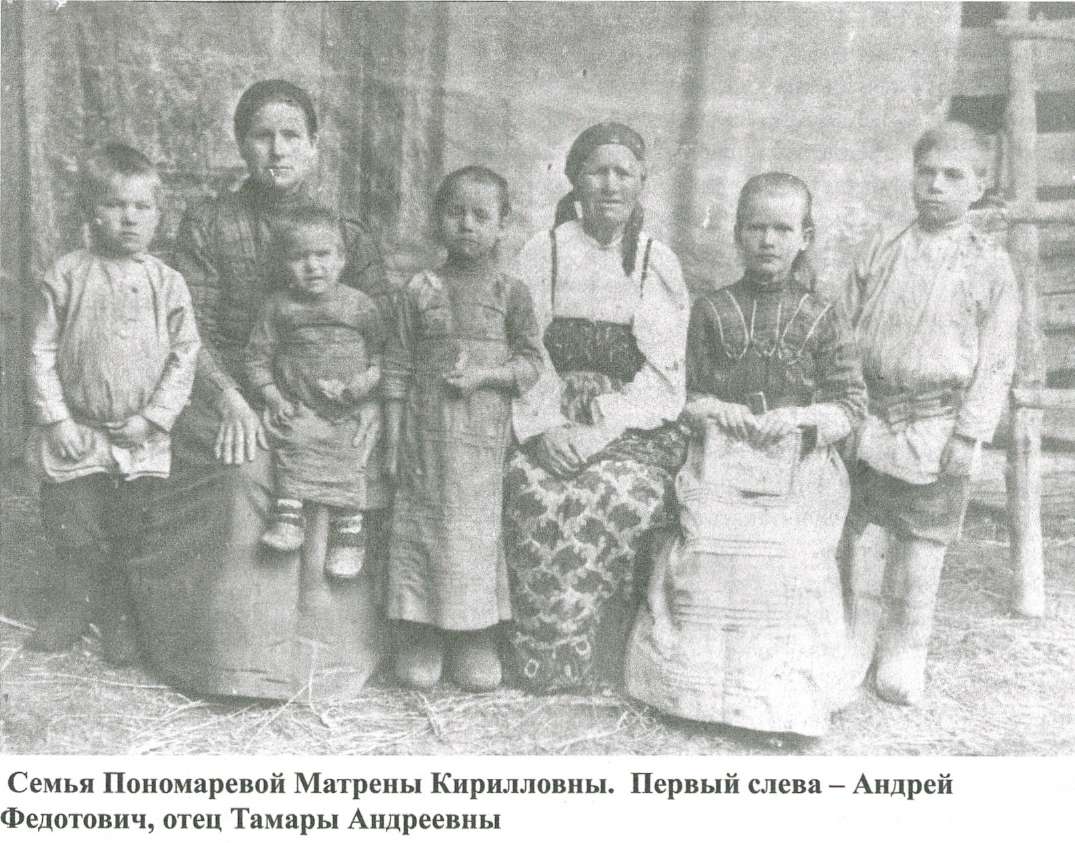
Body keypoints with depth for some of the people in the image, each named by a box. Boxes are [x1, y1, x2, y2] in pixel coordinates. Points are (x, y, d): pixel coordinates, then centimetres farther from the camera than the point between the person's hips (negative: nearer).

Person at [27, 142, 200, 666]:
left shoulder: (167, 283, -2)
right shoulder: (66, 276, -3)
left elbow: (184, 355, -3)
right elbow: (42, 352, -2)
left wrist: (153, 417, -11)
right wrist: (56, 419, -8)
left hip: (142, 440, 0)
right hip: (76, 435, 0)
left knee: (131, 537, 10)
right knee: (74, 532, 12)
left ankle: (120, 617, 28)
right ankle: (73, 606, 33)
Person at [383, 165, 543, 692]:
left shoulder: (509, 293, 3)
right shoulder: (420, 291, 4)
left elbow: (531, 361, 4)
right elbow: (398, 369, 4)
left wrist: (484, 375, -14)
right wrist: (393, 441, 1)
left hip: (483, 435, -1)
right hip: (424, 435, 1)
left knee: (475, 528, 3)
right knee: (418, 524, 3)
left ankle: (476, 638, 16)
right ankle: (419, 637, 15)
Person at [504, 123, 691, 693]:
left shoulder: (660, 264, 7)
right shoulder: (541, 255, 9)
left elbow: (663, 375, -1)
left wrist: (602, 432, -15)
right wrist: (544, 428, -16)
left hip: (635, 427, 0)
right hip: (550, 424, 1)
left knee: (618, 497, -30)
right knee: (534, 492, -29)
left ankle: (570, 650, -14)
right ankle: (544, 656, -15)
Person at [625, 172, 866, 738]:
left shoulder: (820, 317, 4)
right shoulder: (711, 309, 7)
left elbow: (851, 402, 3)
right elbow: (688, 388, 10)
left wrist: (802, 417, -13)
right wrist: (713, 409, -10)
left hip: (797, 469, -1)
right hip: (722, 466, 1)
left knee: (791, 574, -9)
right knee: (707, 564, -8)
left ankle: (786, 697, 7)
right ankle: (703, 681, 10)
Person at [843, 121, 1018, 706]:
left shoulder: (989, 266, -1)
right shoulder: (881, 250, 5)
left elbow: (995, 362, -3)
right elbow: (846, 328, 9)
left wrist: (968, 434, -9)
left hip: (938, 430, -2)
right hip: (872, 421, 2)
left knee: (922, 543, 6)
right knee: (866, 533, 8)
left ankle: (905, 654, 23)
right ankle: (858, 642, 24)